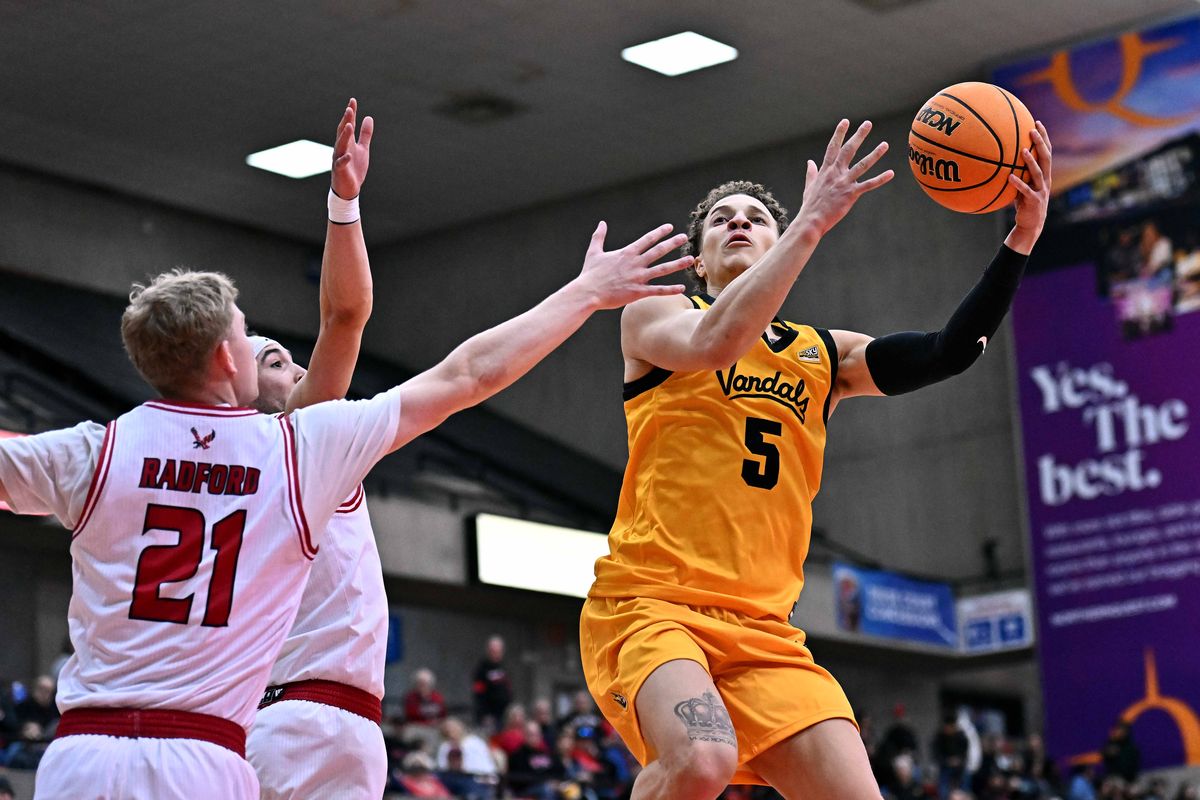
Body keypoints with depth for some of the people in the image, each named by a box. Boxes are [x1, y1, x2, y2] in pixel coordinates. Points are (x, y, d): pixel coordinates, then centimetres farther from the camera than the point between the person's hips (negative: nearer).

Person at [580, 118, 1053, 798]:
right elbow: (714, 342, -16)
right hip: (649, 605, -5)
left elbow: (949, 353, 7)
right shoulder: (654, 317, 8)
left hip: (763, 631, 5)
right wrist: (813, 223, -16)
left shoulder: (823, 355, 20)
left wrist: (1021, 240, -4)